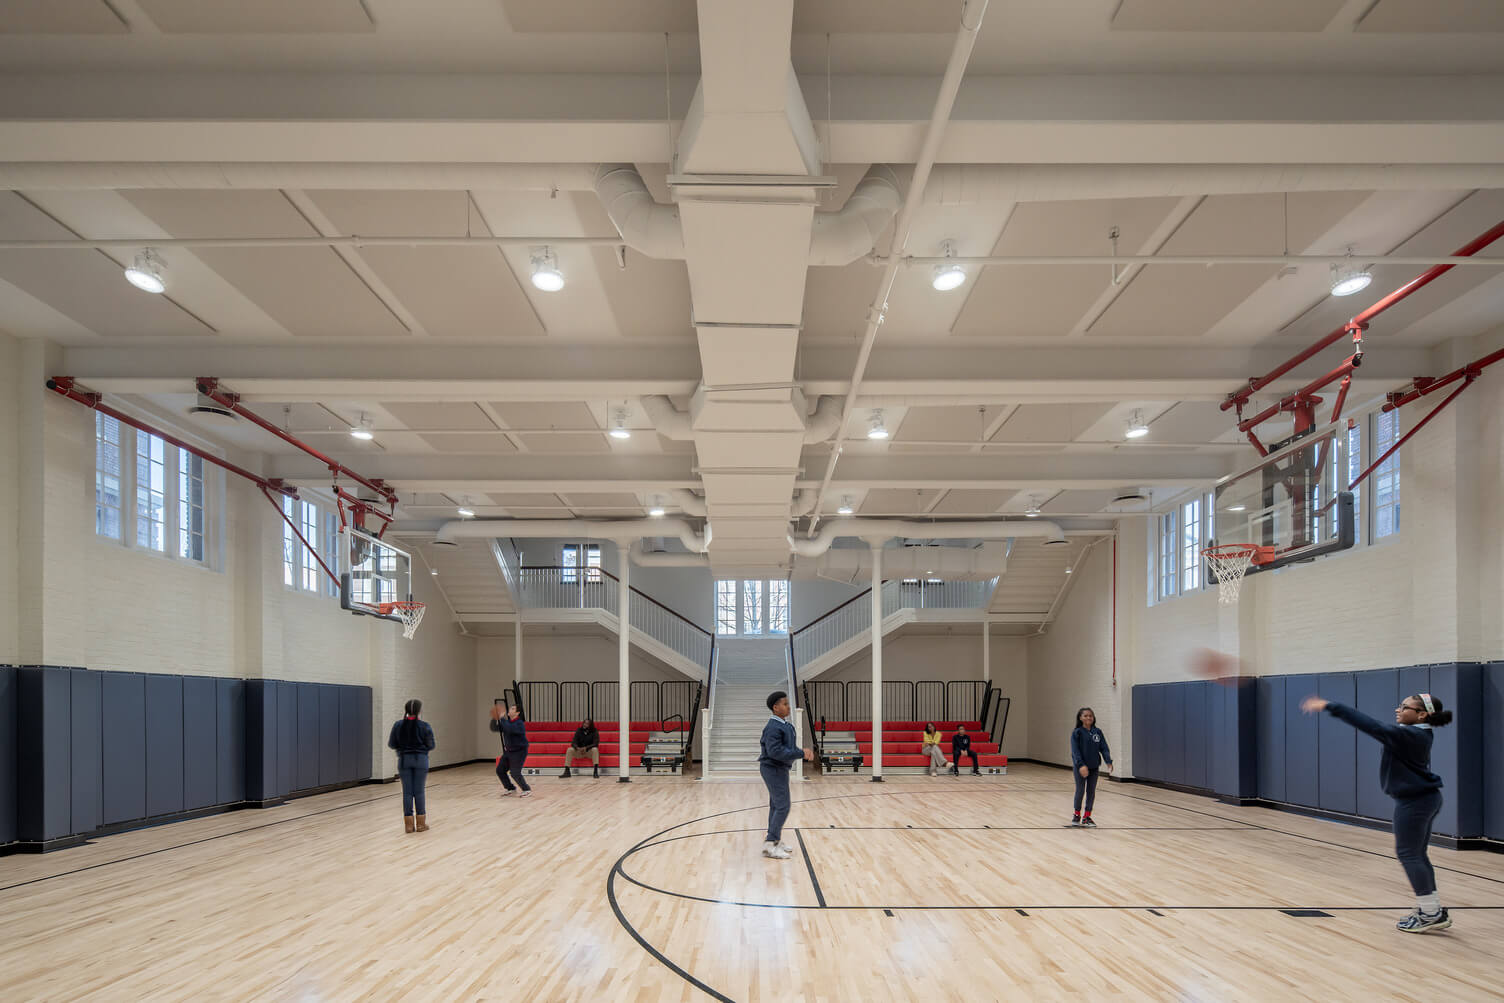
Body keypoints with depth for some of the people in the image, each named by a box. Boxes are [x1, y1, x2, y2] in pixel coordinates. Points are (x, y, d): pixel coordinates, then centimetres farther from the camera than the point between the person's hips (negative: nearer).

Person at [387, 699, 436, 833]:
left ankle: (409, 824, 6)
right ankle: (421, 823, 9)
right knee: (419, 791, 5)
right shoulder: (424, 726, -9)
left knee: (407, 792, 5)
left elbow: (391, 744, 2)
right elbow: (431, 746, -4)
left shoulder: (398, 725, -4)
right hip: (420, 760, -1)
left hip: (404, 760, 2)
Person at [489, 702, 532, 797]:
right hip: (508, 751, 8)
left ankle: (527, 789, 3)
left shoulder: (520, 723, -18)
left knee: (515, 773, -15)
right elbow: (494, 728, 5)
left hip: (519, 751, -8)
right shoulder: (506, 722, 7)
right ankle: (511, 789, 23)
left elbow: (510, 729, -36)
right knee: (500, 770, 7)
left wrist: (502, 718, -29)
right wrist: (494, 719, -13)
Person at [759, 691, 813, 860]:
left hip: (780, 769, 10)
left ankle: (775, 840, 25)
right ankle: (770, 845, -8)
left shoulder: (785, 725, 11)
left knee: (776, 806, 16)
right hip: (773, 769, -10)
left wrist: (802, 752, -1)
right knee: (782, 807, -11)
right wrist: (800, 753, -25)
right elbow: (775, 751, -29)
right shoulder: (773, 727, -20)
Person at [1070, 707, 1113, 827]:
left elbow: (1104, 748, 0)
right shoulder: (1077, 733, -9)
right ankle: (1077, 815, 21)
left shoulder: (1097, 732, 2)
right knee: (1080, 790, 2)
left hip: (1094, 767, 4)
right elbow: (1075, 750, -15)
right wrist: (1081, 765, -26)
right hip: (1080, 767, -4)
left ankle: (1087, 817, 18)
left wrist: (1108, 762, -15)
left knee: (1091, 792, 7)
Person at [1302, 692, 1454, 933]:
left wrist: (1330, 706, -33)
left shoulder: (1408, 735, -23)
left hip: (1415, 801, -10)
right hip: (1425, 798, 10)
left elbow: (1370, 726, -30)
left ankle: (1430, 915, 5)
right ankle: (1435, 911, 22)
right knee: (1417, 855, 16)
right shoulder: (1421, 734, 6)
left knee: (1408, 854, -1)